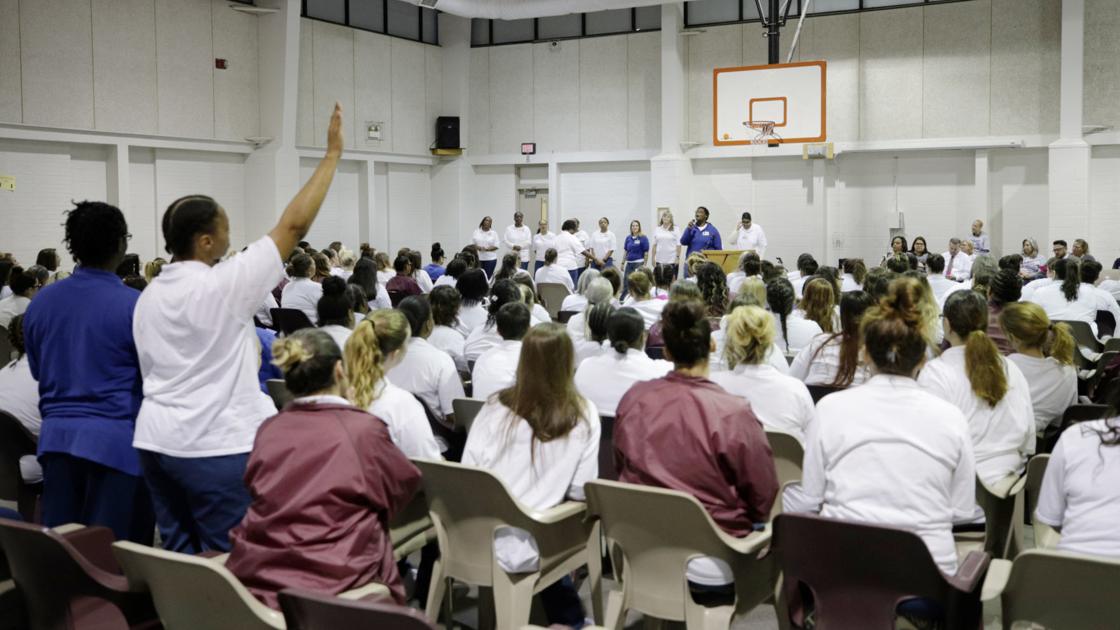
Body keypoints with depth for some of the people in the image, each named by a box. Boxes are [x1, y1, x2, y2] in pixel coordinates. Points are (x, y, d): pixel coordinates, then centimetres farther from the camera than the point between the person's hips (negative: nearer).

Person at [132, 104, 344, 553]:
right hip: (214, 445, -8)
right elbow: (294, 225, -15)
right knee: (225, 561, 0)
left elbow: (152, 372, 14)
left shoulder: (148, 296, 9)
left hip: (155, 439, 8)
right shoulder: (222, 284, -15)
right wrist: (333, 153, -10)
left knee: (177, 553, 13)